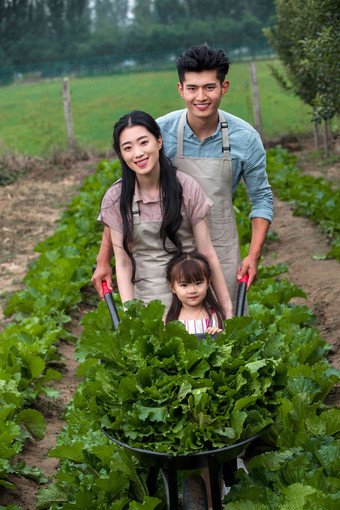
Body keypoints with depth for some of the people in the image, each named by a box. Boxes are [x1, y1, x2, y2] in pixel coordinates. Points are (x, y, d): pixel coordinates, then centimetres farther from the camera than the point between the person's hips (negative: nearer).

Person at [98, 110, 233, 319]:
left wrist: (227, 308, -5)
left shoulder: (187, 187, -7)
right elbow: (123, 263, -3)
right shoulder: (115, 199, -5)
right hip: (145, 298, 0)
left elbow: (208, 255, -5)